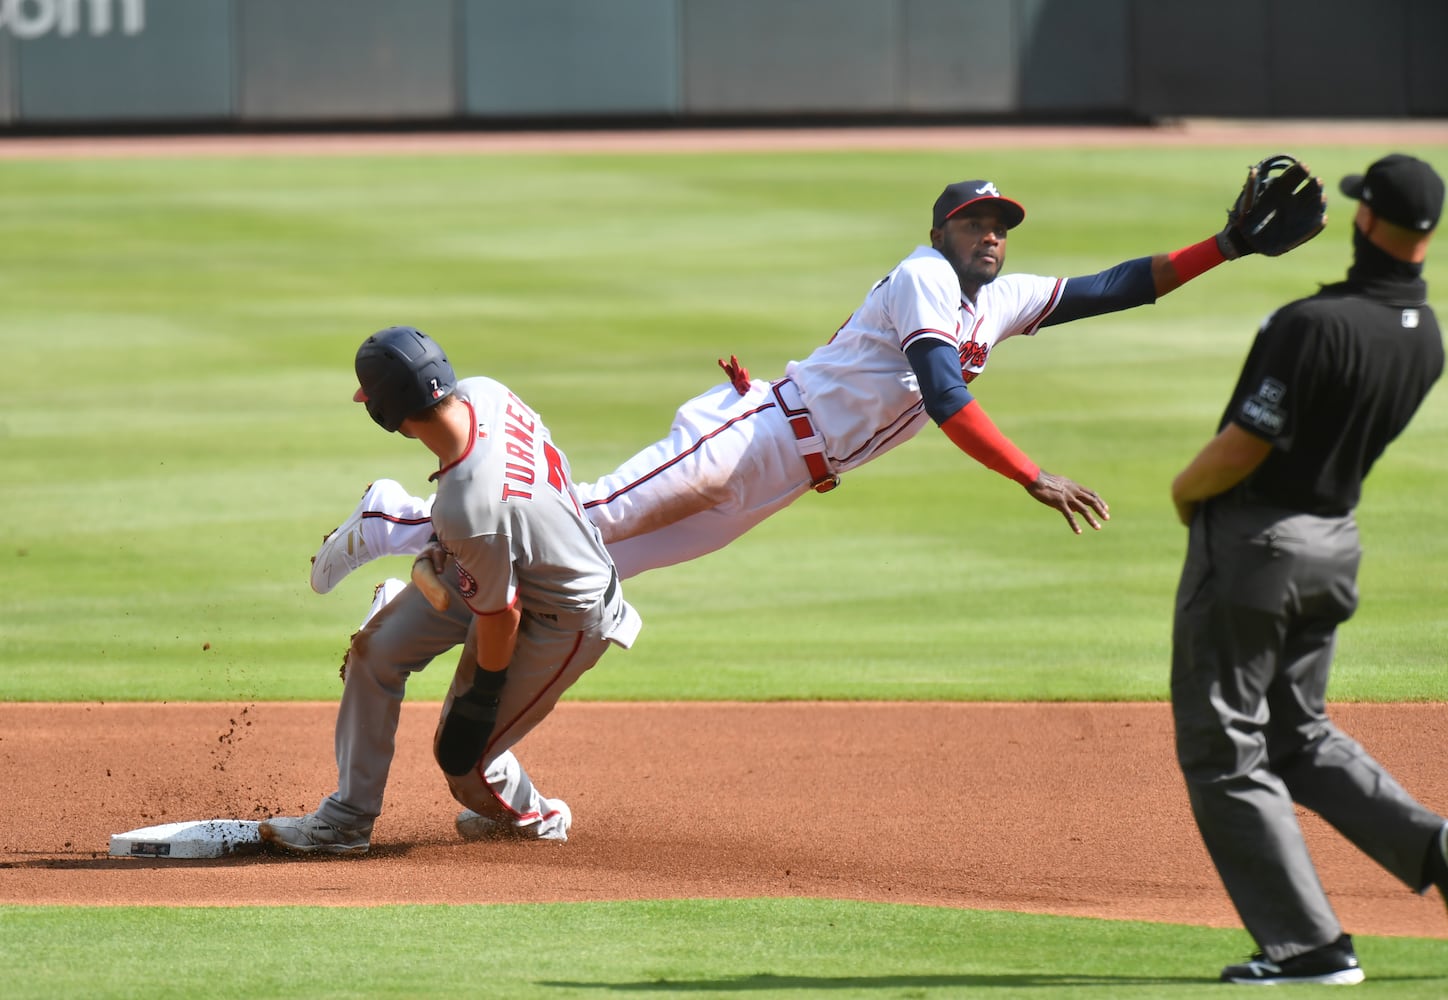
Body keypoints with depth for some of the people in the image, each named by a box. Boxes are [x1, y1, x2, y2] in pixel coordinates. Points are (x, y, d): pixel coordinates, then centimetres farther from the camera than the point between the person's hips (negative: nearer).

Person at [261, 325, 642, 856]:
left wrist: (481, 696, -10)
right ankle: (349, 816, 18)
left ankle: (534, 817, 35)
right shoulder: (482, 391, -19)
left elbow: (501, 613, -27)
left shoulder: (468, 511, -42)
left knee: (462, 757, 4)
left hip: (563, 622, -9)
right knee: (375, 648, 7)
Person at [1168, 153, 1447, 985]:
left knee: (1224, 751, 3)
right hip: (1336, 538, 8)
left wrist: (1185, 490, -3)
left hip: (1251, 539, -8)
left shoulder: (1318, 325, -25)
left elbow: (1243, 449, -21)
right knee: (1300, 735, 24)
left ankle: (1310, 943, 0)